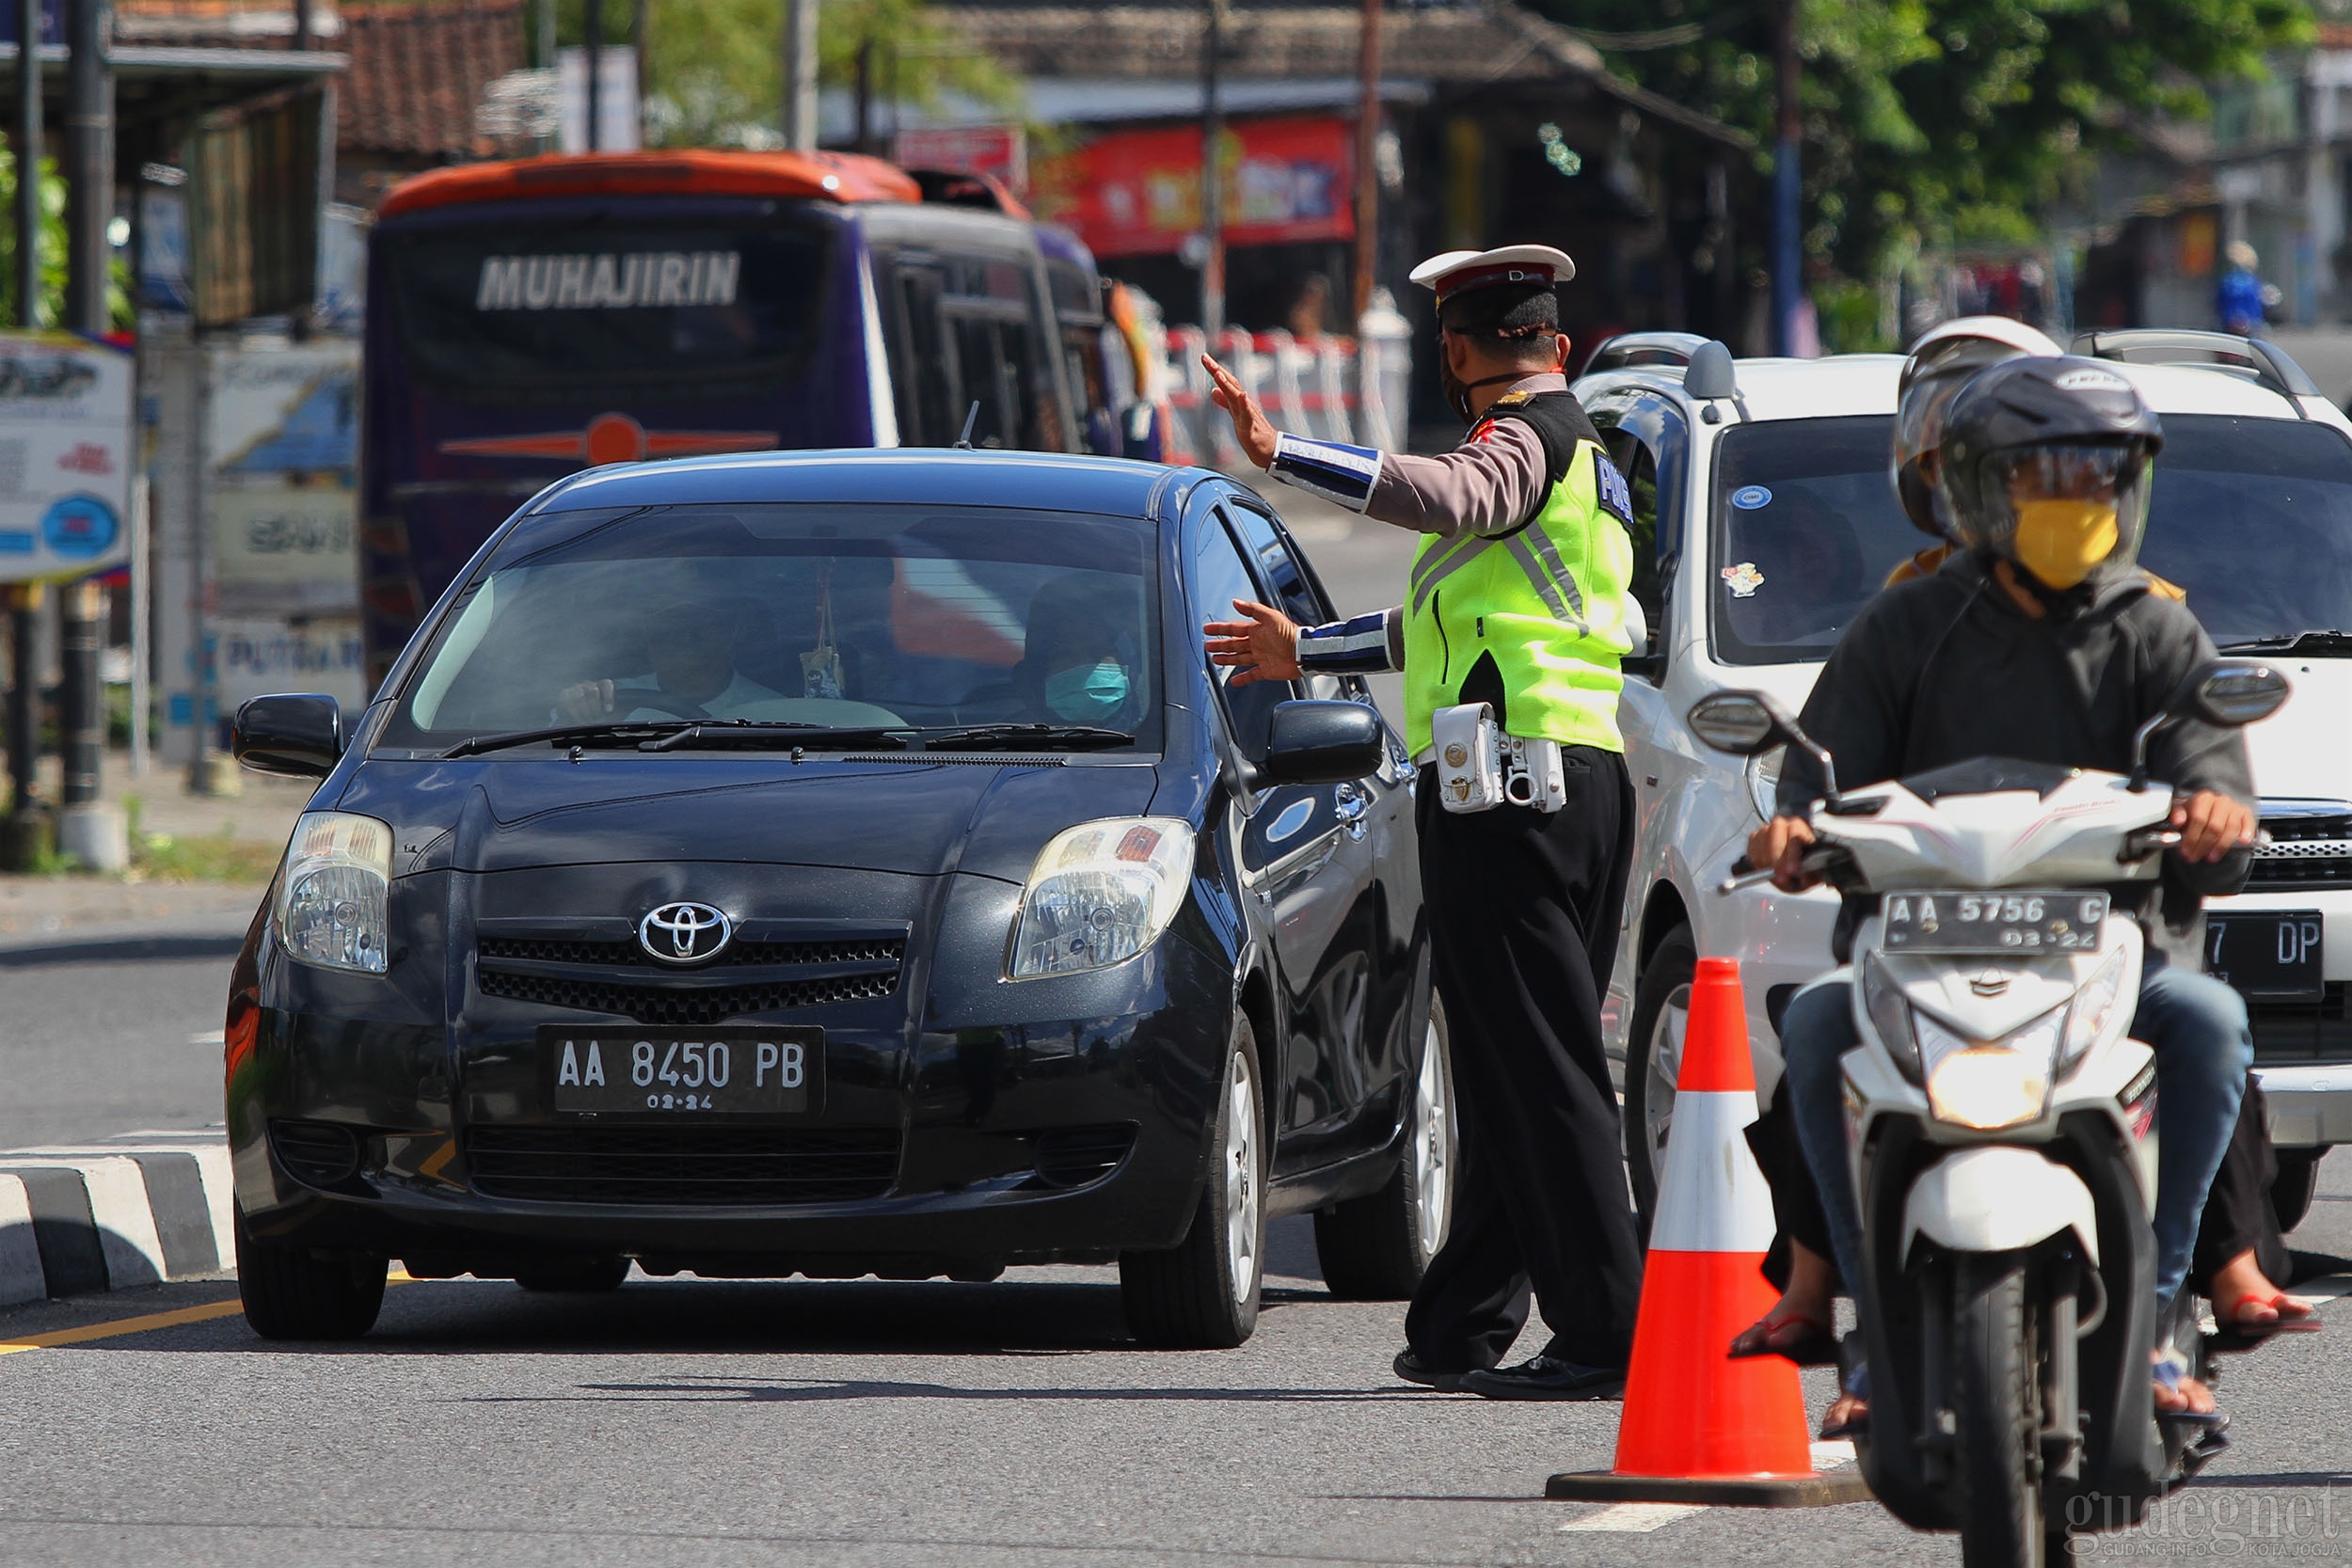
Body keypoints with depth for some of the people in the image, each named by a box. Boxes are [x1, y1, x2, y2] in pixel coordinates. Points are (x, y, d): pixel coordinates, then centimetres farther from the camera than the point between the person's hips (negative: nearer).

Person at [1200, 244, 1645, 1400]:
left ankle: (1603, 1333, -14)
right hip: (1589, 783, 10)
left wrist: (1279, 455, -34)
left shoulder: (1524, 441, -6)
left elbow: (1448, 496, -32)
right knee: (1516, 1072, 12)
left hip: (1507, 792, -10)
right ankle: (1461, 1327, 18)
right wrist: (1304, 653, 45)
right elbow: (1445, 625, 35)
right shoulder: (1579, 455, 25)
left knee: (1536, 1073, -10)